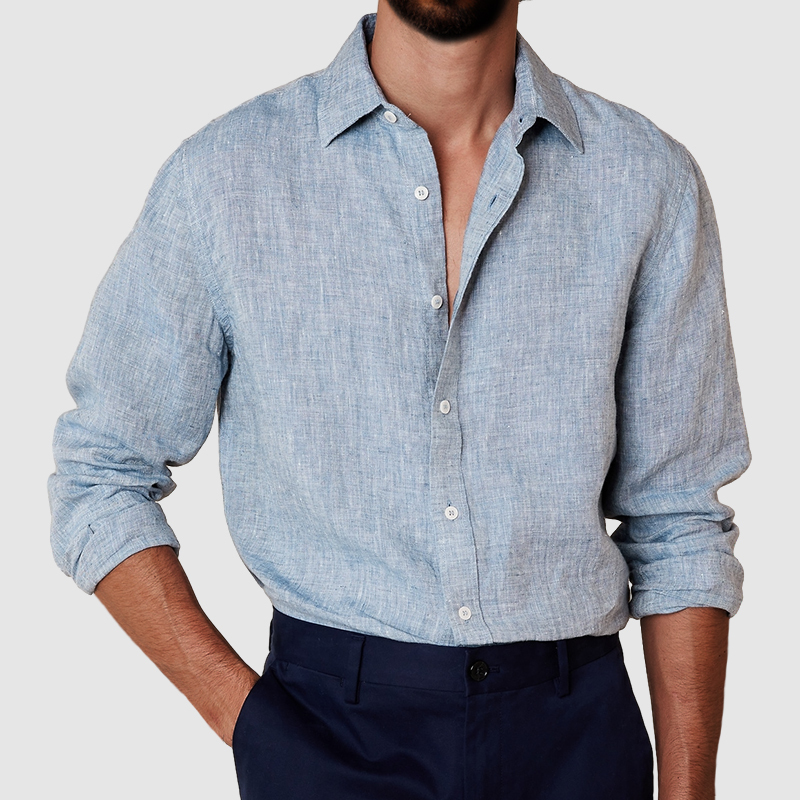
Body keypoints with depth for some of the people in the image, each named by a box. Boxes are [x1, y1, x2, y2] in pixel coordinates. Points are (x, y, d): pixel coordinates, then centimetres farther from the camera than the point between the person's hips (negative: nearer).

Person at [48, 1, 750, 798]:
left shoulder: (651, 181, -1)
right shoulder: (222, 178, -6)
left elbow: (678, 522, 2)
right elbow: (98, 481, 0)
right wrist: (246, 717, -7)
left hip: (577, 731, 2)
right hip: (329, 731, -1)